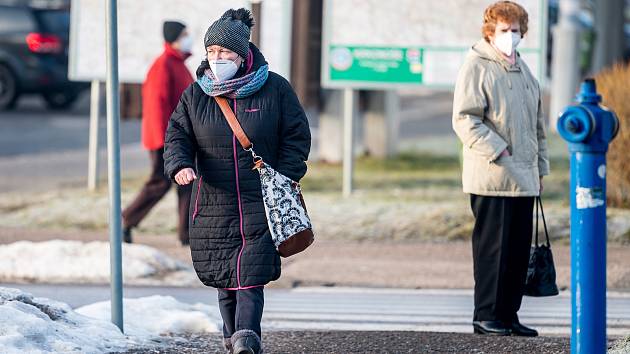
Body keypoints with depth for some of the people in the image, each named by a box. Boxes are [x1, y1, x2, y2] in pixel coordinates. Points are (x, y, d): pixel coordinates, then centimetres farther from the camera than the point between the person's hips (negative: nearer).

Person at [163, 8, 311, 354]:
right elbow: (177, 135, 4)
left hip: (260, 200, -3)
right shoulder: (195, 94, 6)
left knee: (250, 273, -15)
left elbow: (297, 137, 4)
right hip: (213, 202, 3)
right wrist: (180, 165, -18)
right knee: (224, 275, 7)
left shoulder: (274, 89, 0)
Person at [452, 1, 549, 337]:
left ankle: (508, 315, 14)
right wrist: (498, 151, -19)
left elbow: (537, 123, 26)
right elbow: (465, 120, -14)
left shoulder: (522, 70, 19)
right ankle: (486, 316, -1)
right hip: (492, 179, -8)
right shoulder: (476, 67, -6)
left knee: (519, 249, 8)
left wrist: (540, 167, 22)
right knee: (493, 248, -6)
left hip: (523, 179, 8)